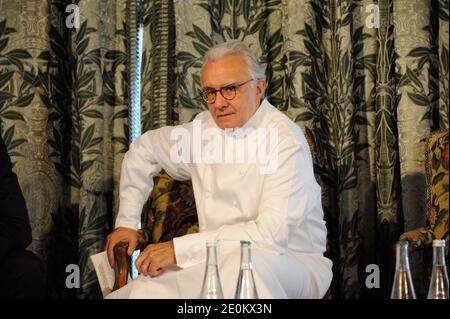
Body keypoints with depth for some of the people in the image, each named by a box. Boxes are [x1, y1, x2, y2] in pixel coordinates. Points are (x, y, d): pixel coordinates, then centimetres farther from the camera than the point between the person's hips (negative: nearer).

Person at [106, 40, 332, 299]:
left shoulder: (285, 140, -17)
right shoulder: (204, 128, 4)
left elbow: (271, 233, -27)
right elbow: (143, 150, 23)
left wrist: (179, 249, -25)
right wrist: (127, 223, 16)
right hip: (225, 262, 3)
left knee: (245, 258, -38)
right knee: (144, 291, -25)